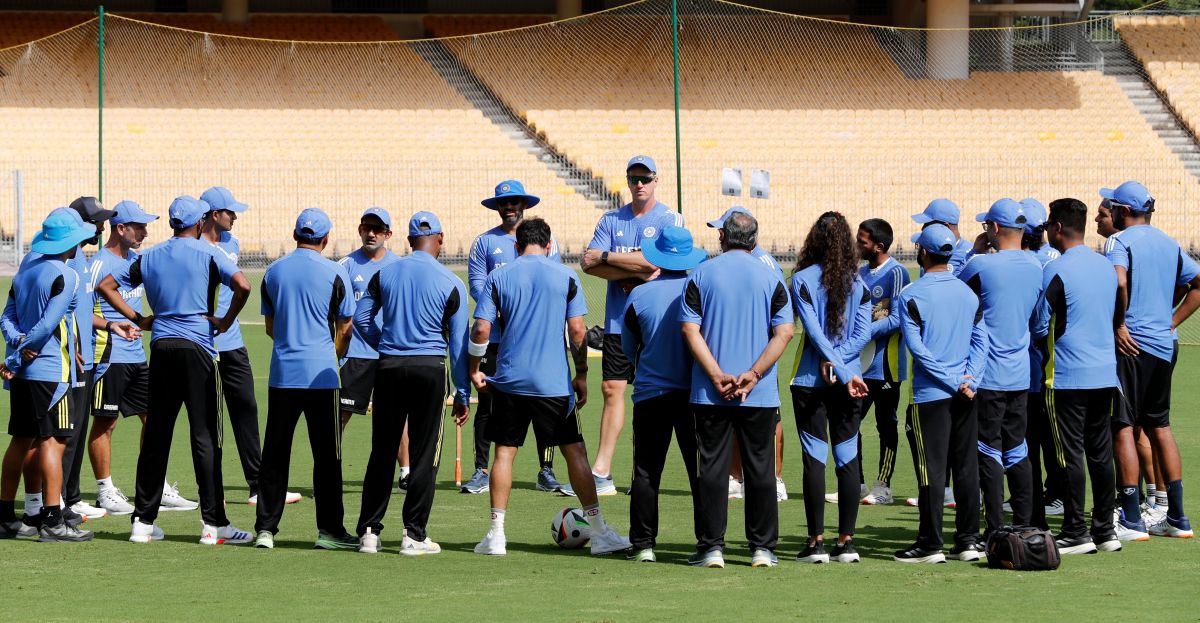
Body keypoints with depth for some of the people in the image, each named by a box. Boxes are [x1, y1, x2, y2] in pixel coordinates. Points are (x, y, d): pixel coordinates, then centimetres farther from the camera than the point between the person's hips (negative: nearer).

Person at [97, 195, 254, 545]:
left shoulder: (150, 257, 10)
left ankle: (143, 521, 9)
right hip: (197, 347, -4)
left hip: (161, 346, 4)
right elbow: (242, 286, -18)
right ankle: (213, 523, -6)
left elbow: (106, 286, 12)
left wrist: (137, 319, 12)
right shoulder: (206, 254, -3)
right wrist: (226, 321, -5)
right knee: (204, 436, -4)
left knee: (156, 436, 9)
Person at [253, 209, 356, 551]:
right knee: (326, 454, 2)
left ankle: (266, 528, 5)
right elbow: (345, 329, 0)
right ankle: (328, 529, 2)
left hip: (281, 374, 3)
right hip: (321, 375, -3)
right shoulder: (334, 273, -4)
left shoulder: (273, 272, 7)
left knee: (274, 454, 6)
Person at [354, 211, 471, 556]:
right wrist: (463, 394, 3)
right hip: (430, 369, -2)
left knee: (382, 453, 10)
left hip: (389, 368, 3)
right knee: (424, 454, 4)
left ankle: (369, 531, 11)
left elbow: (361, 318, 7)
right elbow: (458, 343, -2)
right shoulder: (450, 283, -3)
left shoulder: (384, 274, 3)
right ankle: (414, 534, 3)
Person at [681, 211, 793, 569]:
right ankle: (762, 548, 8)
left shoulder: (700, 276, 2)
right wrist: (752, 375, -10)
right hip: (761, 394, 1)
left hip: (710, 393, -1)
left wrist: (718, 376, -10)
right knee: (760, 469, 7)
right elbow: (784, 332, -6)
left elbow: (691, 330, -7)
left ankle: (711, 546, 1)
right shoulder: (770, 279, 2)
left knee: (711, 468, 4)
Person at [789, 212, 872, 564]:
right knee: (848, 456, 6)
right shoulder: (857, 282, 3)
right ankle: (847, 540, 5)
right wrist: (837, 363, -7)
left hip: (810, 380, -3)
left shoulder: (803, 279, -5)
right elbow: (863, 333, -4)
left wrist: (842, 372, -12)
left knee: (815, 457, -1)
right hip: (850, 379, 3)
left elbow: (814, 330, -11)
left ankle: (816, 541, -2)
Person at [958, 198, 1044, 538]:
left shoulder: (982, 265, -15)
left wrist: (976, 252, 6)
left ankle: (996, 531, -5)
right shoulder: (1036, 267, 4)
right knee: (1017, 452, 12)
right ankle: (1023, 527, 14)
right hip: (1021, 374, 6)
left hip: (988, 375, -6)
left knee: (989, 453, -2)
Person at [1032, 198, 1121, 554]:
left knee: (1070, 455, -2)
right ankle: (1105, 530, 13)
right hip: (1105, 374, 7)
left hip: (1067, 377, -7)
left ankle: (1076, 534, -1)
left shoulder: (1056, 271, -13)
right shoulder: (1106, 267, 9)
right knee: (1101, 454, 10)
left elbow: (1040, 327, -10)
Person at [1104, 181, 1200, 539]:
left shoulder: (1120, 241, -8)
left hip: (1131, 345, -7)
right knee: (1159, 425, 15)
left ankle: (1131, 520, -7)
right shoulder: (1169, 244, 13)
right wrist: (1171, 322, 12)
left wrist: (1118, 325, -15)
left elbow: (1119, 282, -26)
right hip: (1164, 345, 7)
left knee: (1122, 427, -4)